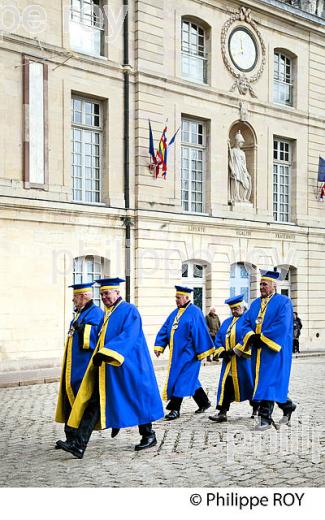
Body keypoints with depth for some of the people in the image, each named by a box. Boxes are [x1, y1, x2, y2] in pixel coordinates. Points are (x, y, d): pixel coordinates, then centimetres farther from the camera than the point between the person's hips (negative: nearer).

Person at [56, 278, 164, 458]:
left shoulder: (129, 311, -9)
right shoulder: (108, 313, 16)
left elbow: (127, 336, -22)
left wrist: (105, 353, -31)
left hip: (125, 367, -7)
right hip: (106, 368, 7)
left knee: (136, 401, 7)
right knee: (94, 402, -3)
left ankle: (149, 436, 27)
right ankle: (78, 444, -6)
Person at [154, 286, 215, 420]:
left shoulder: (194, 312, -10)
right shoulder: (175, 313, 13)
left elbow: (200, 333, -13)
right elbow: (165, 329, 12)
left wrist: (201, 351, -15)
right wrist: (159, 345, 3)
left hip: (188, 354, -8)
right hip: (176, 353, 8)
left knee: (181, 380, -7)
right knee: (189, 379, 15)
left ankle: (175, 409, -3)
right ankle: (204, 402, 30)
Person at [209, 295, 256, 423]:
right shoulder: (227, 322, 17)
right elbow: (218, 338, 13)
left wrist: (235, 351, -18)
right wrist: (222, 352, -4)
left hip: (243, 360, -5)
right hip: (228, 361, 5)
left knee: (248, 384, 6)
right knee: (226, 385, -2)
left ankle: (256, 408, 24)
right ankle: (222, 413, -3)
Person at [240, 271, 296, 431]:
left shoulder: (283, 302, -5)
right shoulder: (256, 303, 15)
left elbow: (282, 325, -17)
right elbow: (246, 322, 9)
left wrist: (261, 337, -18)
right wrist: (251, 336, -12)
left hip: (275, 348, -7)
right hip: (258, 349, 7)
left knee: (270, 380, -9)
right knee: (262, 380, 11)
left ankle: (265, 417, -5)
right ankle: (287, 406, 29)